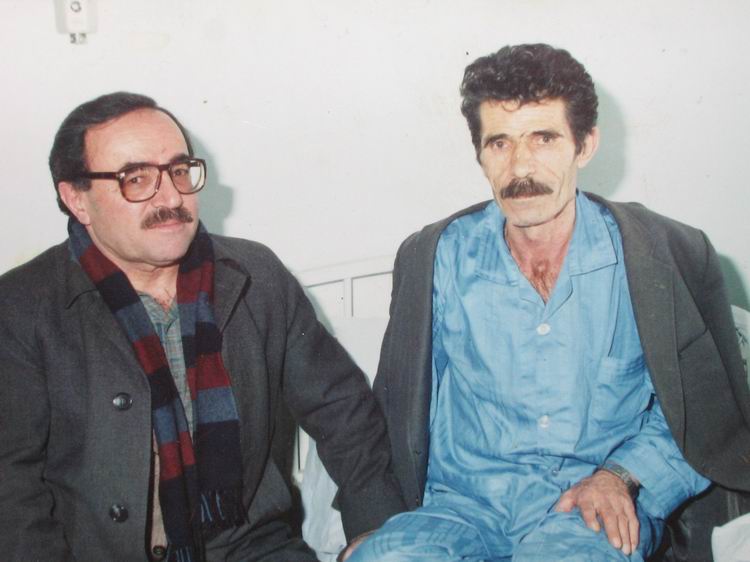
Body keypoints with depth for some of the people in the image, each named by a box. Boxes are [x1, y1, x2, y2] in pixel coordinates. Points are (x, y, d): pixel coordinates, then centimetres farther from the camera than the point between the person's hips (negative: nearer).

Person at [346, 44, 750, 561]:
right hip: (464, 503, 1)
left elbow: (704, 411, 8)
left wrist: (622, 476, -9)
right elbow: (403, 403, 11)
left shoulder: (667, 257, 0)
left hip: (595, 513, 0)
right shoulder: (436, 258, 5)